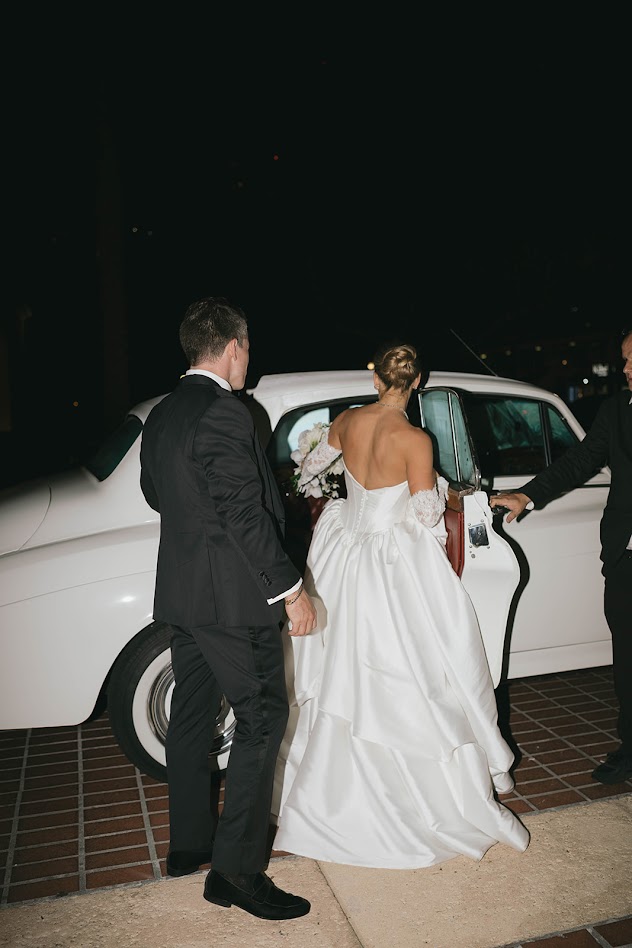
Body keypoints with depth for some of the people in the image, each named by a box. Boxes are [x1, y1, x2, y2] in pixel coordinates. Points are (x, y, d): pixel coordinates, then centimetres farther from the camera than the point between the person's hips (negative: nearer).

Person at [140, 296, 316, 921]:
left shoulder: (161, 415, 9)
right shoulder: (225, 413, -19)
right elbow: (246, 513, -23)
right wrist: (290, 589, -17)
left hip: (180, 591, 10)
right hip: (231, 594, -9)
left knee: (192, 713, 18)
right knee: (262, 717, 0)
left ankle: (187, 843, 33)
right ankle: (236, 870, 7)